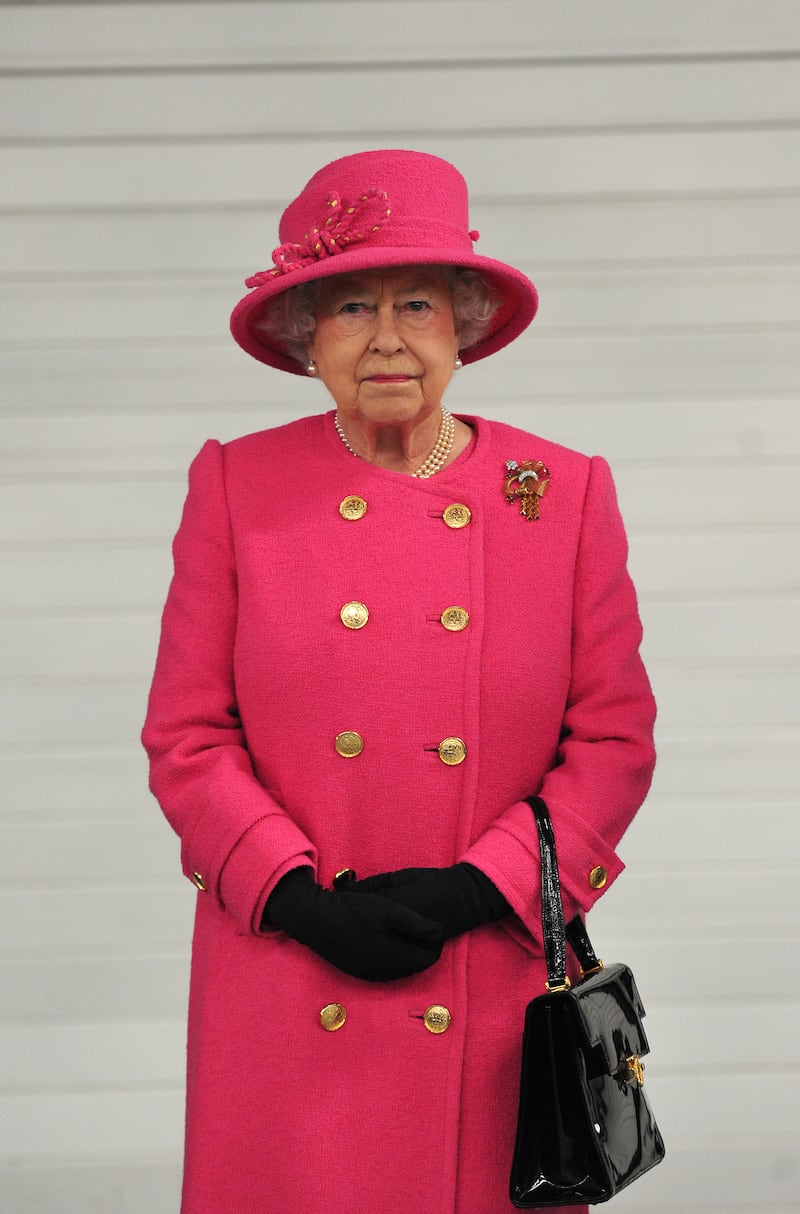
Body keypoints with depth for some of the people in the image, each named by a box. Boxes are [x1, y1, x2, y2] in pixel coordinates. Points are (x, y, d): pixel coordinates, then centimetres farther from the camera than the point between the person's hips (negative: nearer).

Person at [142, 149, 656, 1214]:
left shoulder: (565, 493, 2)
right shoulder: (236, 487, 1)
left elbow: (615, 736, 1)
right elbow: (185, 736, 1)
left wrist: (475, 890, -10)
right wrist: (301, 900, -11)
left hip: (497, 987, 1)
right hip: (287, 991, 0)